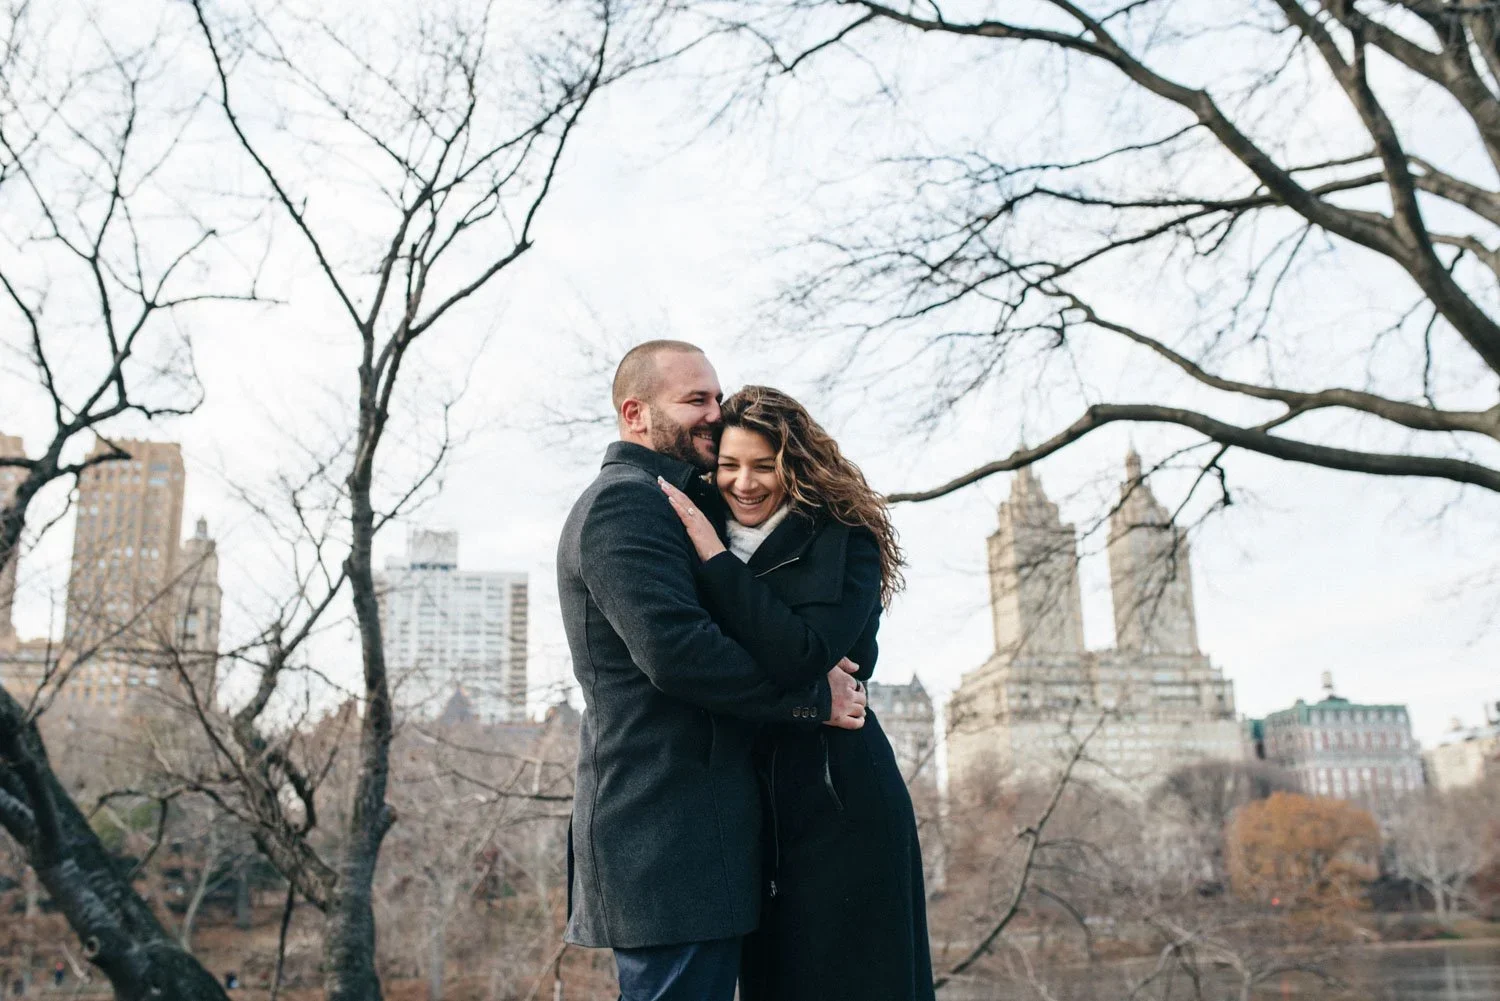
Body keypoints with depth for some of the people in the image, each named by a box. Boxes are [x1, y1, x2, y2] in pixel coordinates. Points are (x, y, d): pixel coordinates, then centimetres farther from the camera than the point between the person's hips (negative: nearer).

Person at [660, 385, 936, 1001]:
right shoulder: (710, 548, 11)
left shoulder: (844, 543, -5)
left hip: (839, 807, -5)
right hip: (754, 814, 5)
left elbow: (801, 656, -21)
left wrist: (711, 556, -16)